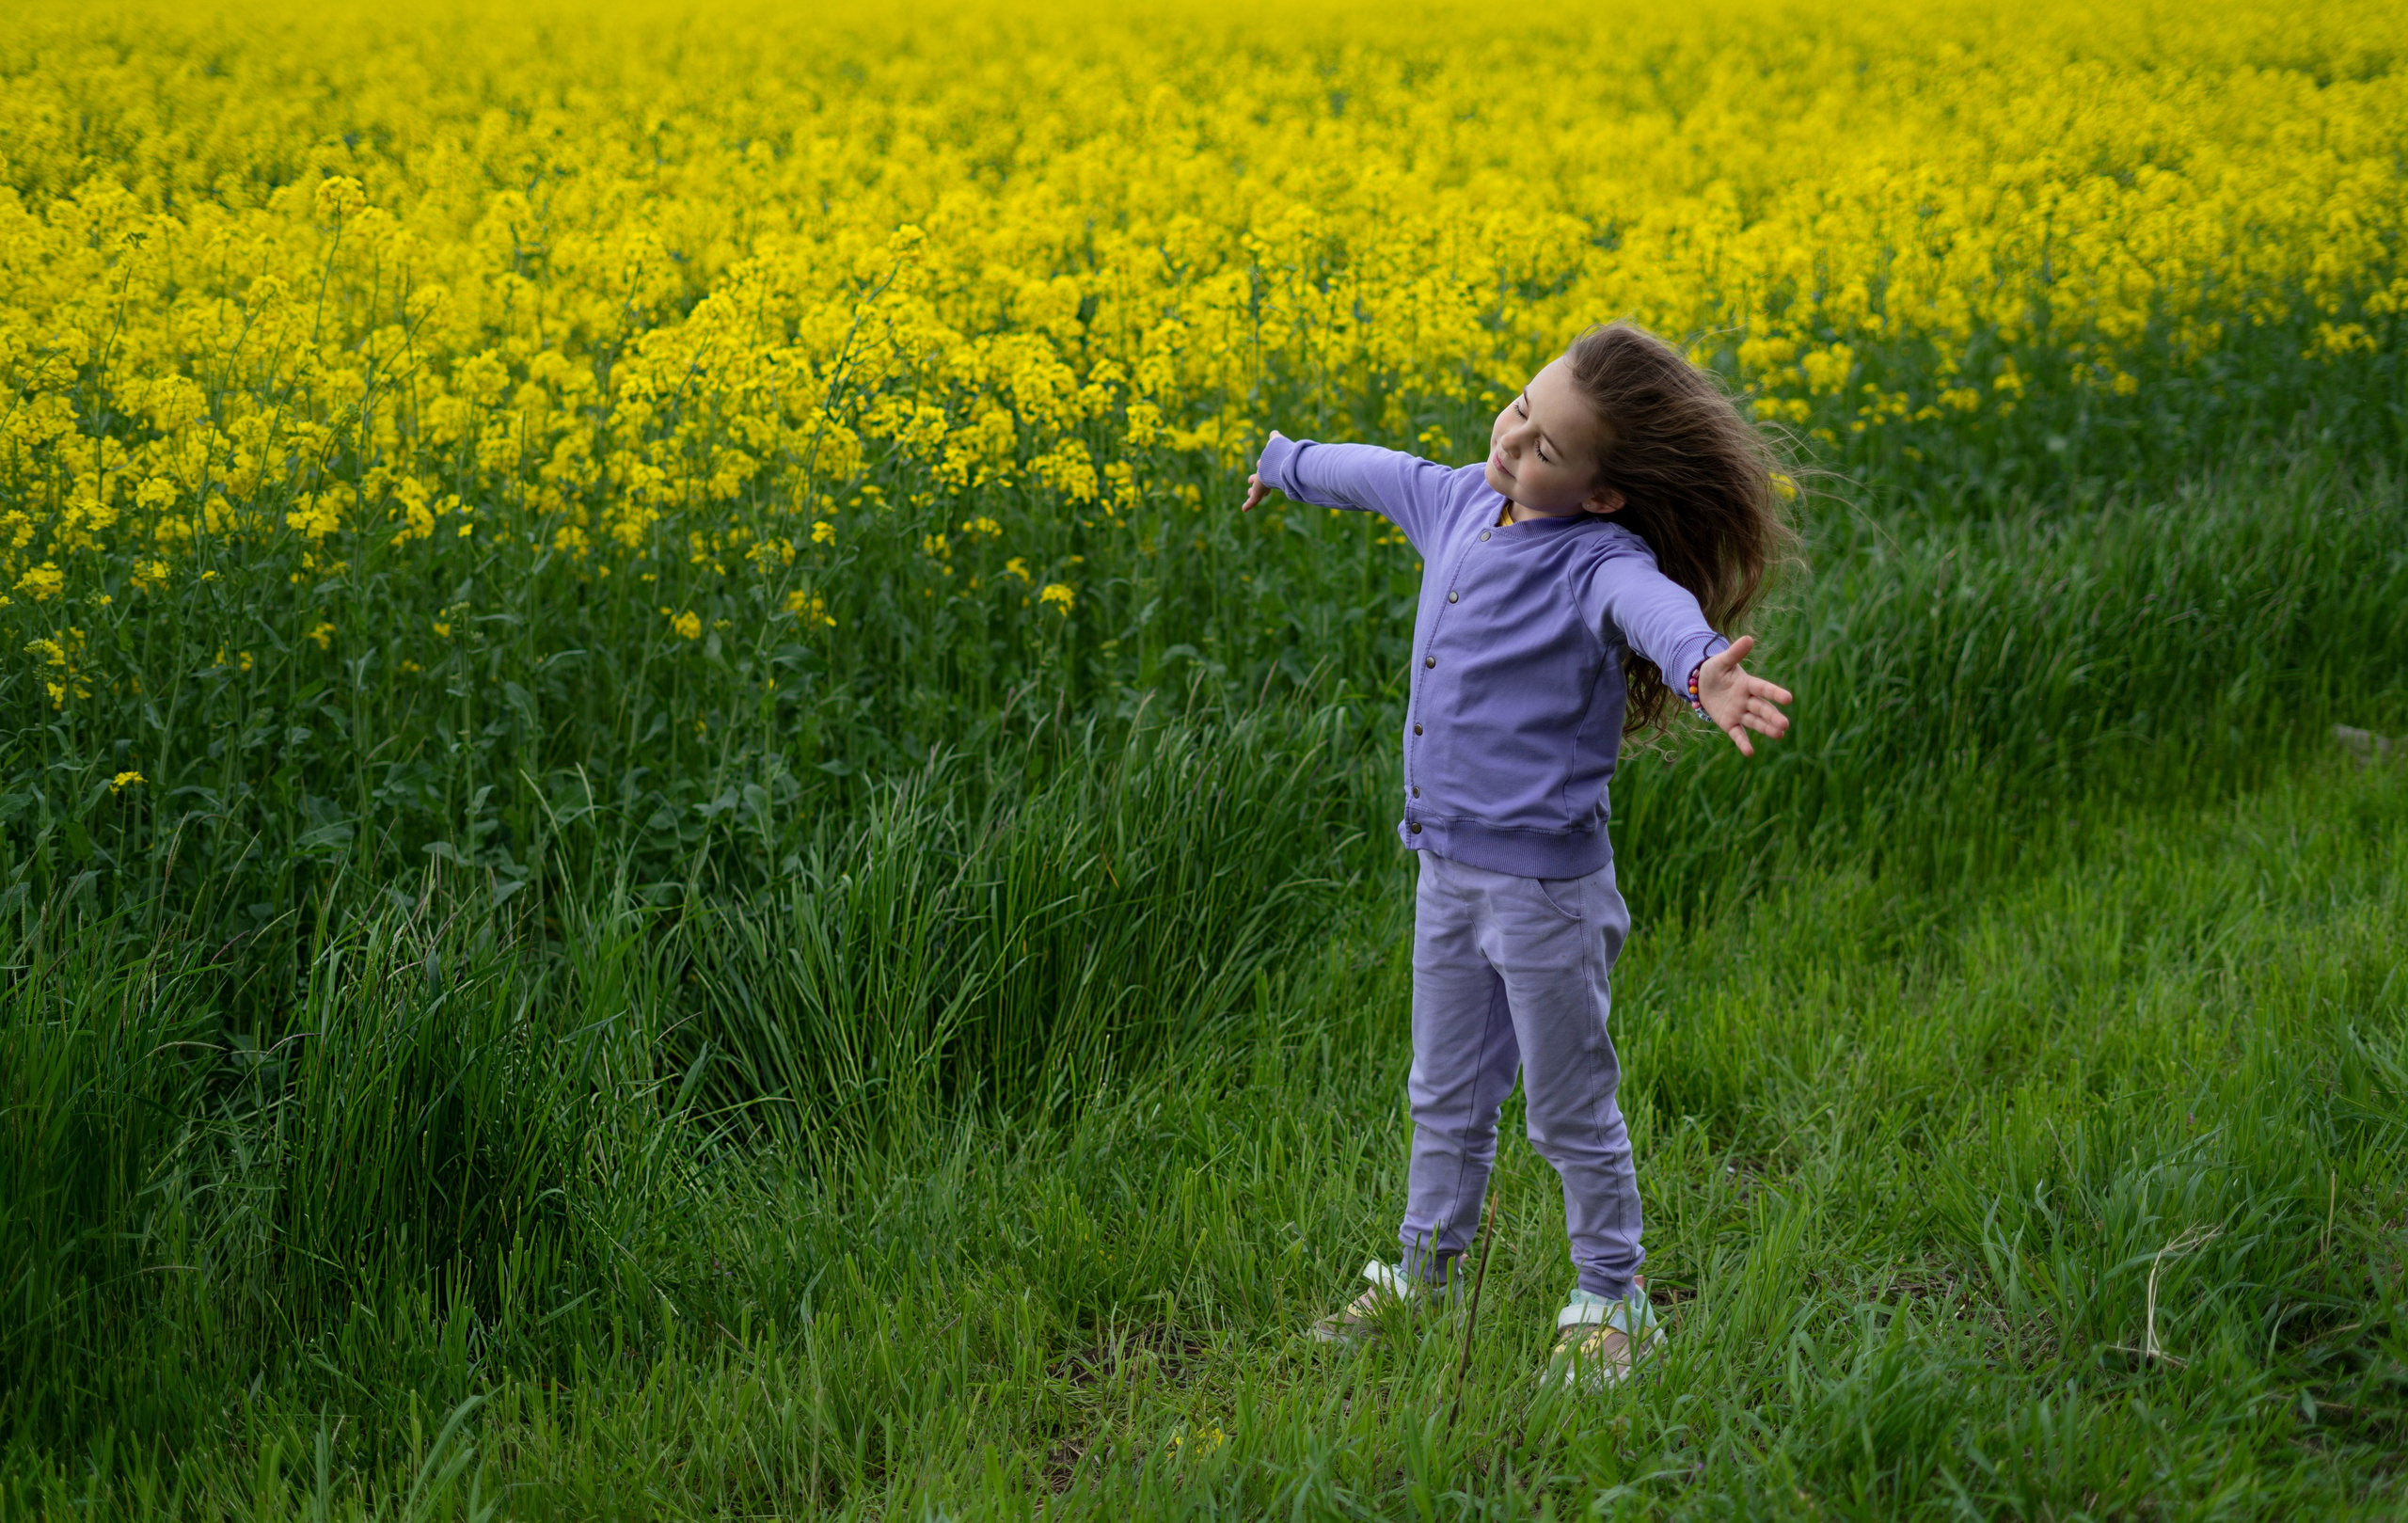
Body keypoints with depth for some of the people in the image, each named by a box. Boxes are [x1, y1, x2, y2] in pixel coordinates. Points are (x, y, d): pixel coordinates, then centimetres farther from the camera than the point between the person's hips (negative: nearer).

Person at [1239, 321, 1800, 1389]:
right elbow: (1378, 475, 23)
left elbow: (1656, 604, -45)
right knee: (1444, 1098, 22)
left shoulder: (1597, 561, -22)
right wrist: (1287, 462, 42)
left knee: (1571, 1113, 9)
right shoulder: (1458, 503, 1)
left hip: (1544, 884, -7)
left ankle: (1613, 1308, 26)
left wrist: (1704, 667, -68)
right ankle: (1420, 1276, 39)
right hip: (1447, 867, 7)